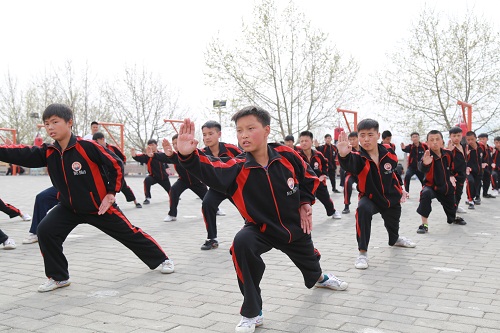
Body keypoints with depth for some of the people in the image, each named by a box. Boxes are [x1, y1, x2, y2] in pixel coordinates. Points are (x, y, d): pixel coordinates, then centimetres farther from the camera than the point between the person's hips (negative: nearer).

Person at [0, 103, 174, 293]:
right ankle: (58, 277, 4)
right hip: (69, 207, 5)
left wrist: (111, 193, -14)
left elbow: (116, 166, -15)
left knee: (129, 233, 5)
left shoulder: (87, 147, -22)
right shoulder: (47, 153, -7)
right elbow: (20, 154, -14)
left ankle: (161, 260, 26)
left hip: (99, 206, -4)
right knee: (45, 231, -13)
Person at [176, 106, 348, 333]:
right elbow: (209, 169, -43)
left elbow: (309, 177, 0)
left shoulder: (286, 156, -19)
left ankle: (319, 277, 72)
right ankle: (252, 313, -19)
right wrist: (187, 155, -60)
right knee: (242, 243, -35)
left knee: (309, 260, 26)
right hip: (261, 228, -2)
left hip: (295, 226, 2)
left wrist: (305, 202, -7)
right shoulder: (237, 168, -23)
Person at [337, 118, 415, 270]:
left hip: (392, 197, 4)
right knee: (363, 209, -37)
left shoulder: (388, 152, -15)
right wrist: (344, 155, -74)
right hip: (371, 197, -4)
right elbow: (349, 165, -53)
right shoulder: (359, 157, -27)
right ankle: (362, 252, -25)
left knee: (393, 224, 25)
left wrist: (400, 188, 12)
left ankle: (395, 239, 66)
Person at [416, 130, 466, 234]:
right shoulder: (427, 156, -27)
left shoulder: (448, 153, -9)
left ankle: (454, 218, 63)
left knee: (451, 205, 23)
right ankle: (424, 224, -26)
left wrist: (451, 175, 7)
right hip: (431, 186, -5)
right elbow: (422, 169, -50)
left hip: (446, 186, 5)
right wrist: (425, 163, -69)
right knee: (426, 194, -37)